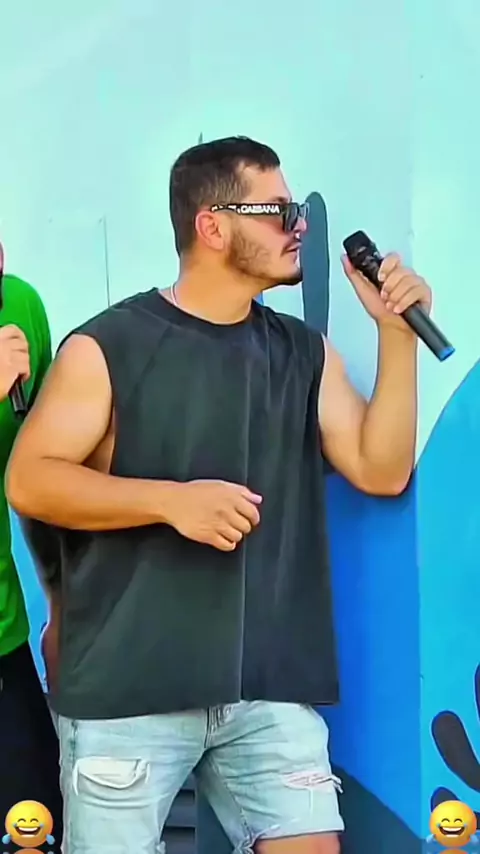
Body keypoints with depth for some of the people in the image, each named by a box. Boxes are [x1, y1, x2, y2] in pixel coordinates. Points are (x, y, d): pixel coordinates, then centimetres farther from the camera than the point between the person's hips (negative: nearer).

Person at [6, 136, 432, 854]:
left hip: (273, 689, 4)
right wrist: (171, 499, -19)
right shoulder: (107, 346, -2)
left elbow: (381, 471, 5)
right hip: (128, 690, -3)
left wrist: (396, 334, -3)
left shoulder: (306, 354, 12)